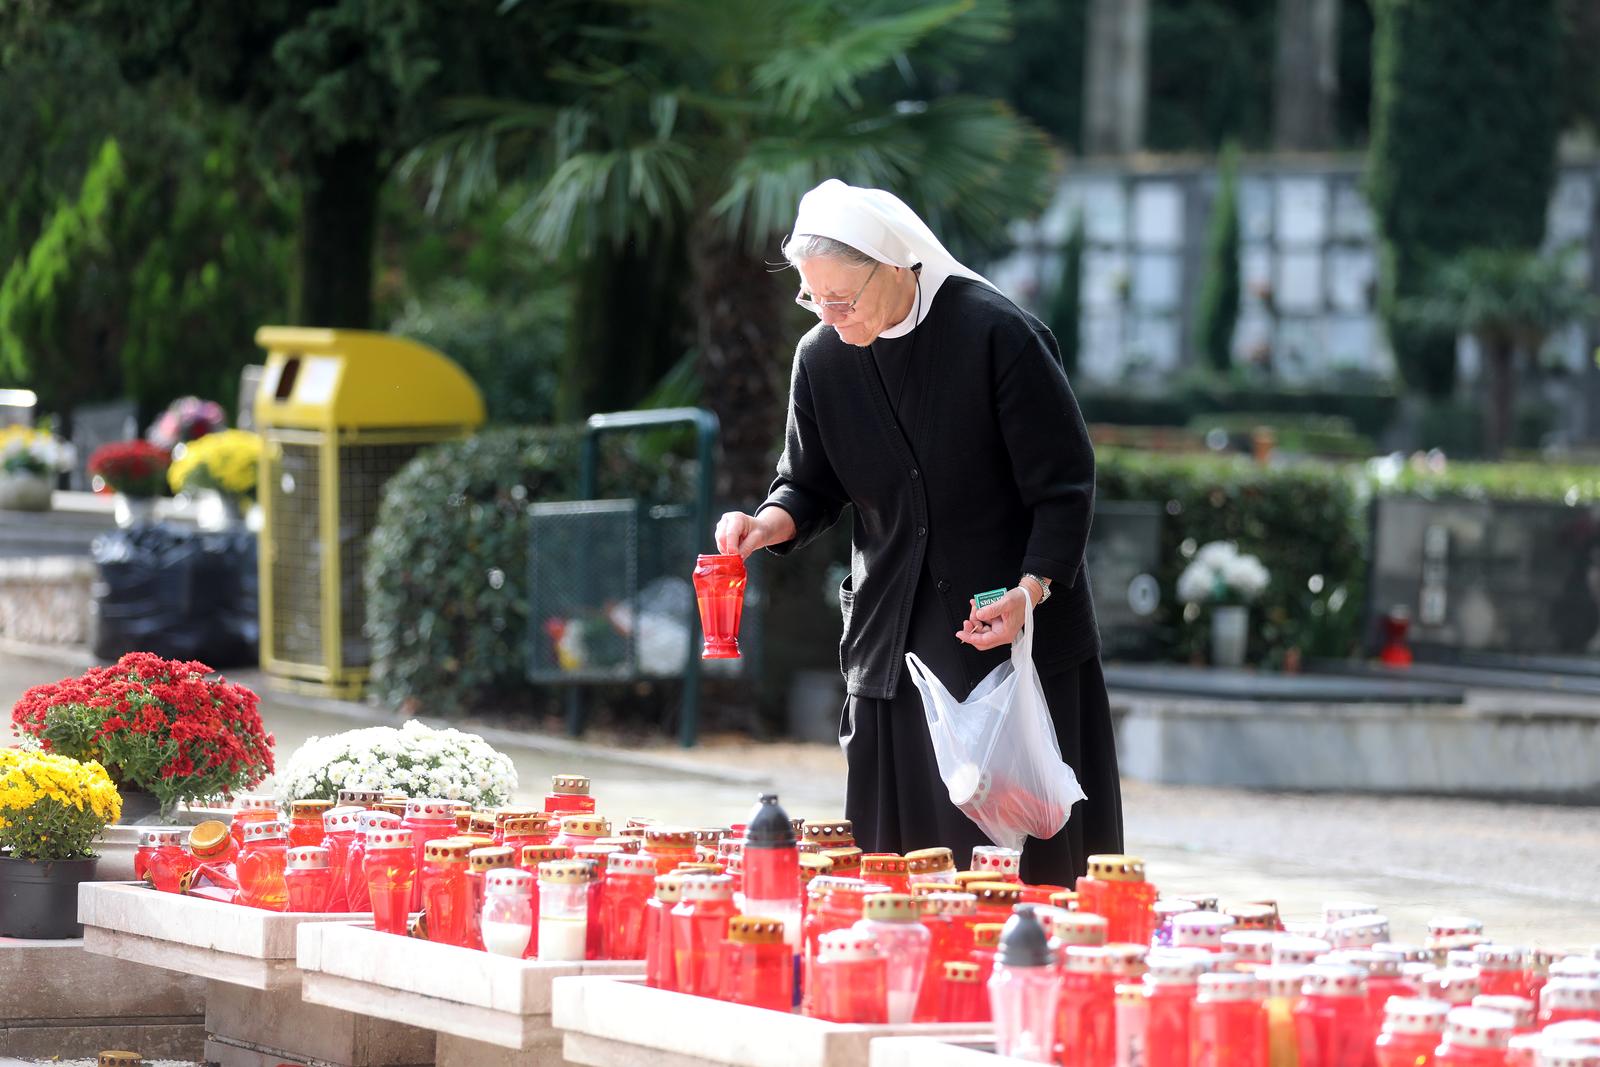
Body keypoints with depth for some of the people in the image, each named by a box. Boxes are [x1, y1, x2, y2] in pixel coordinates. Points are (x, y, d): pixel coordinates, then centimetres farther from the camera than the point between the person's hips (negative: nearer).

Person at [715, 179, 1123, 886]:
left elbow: (1065, 483, -10)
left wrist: (1031, 591, -22)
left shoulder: (997, 336, -12)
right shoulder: (822, 358, 4)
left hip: (1020, 636, -4)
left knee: (1028, 859, -6)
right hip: (894, 641, 4)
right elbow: (812, 486, 14)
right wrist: (767, 525, -8)